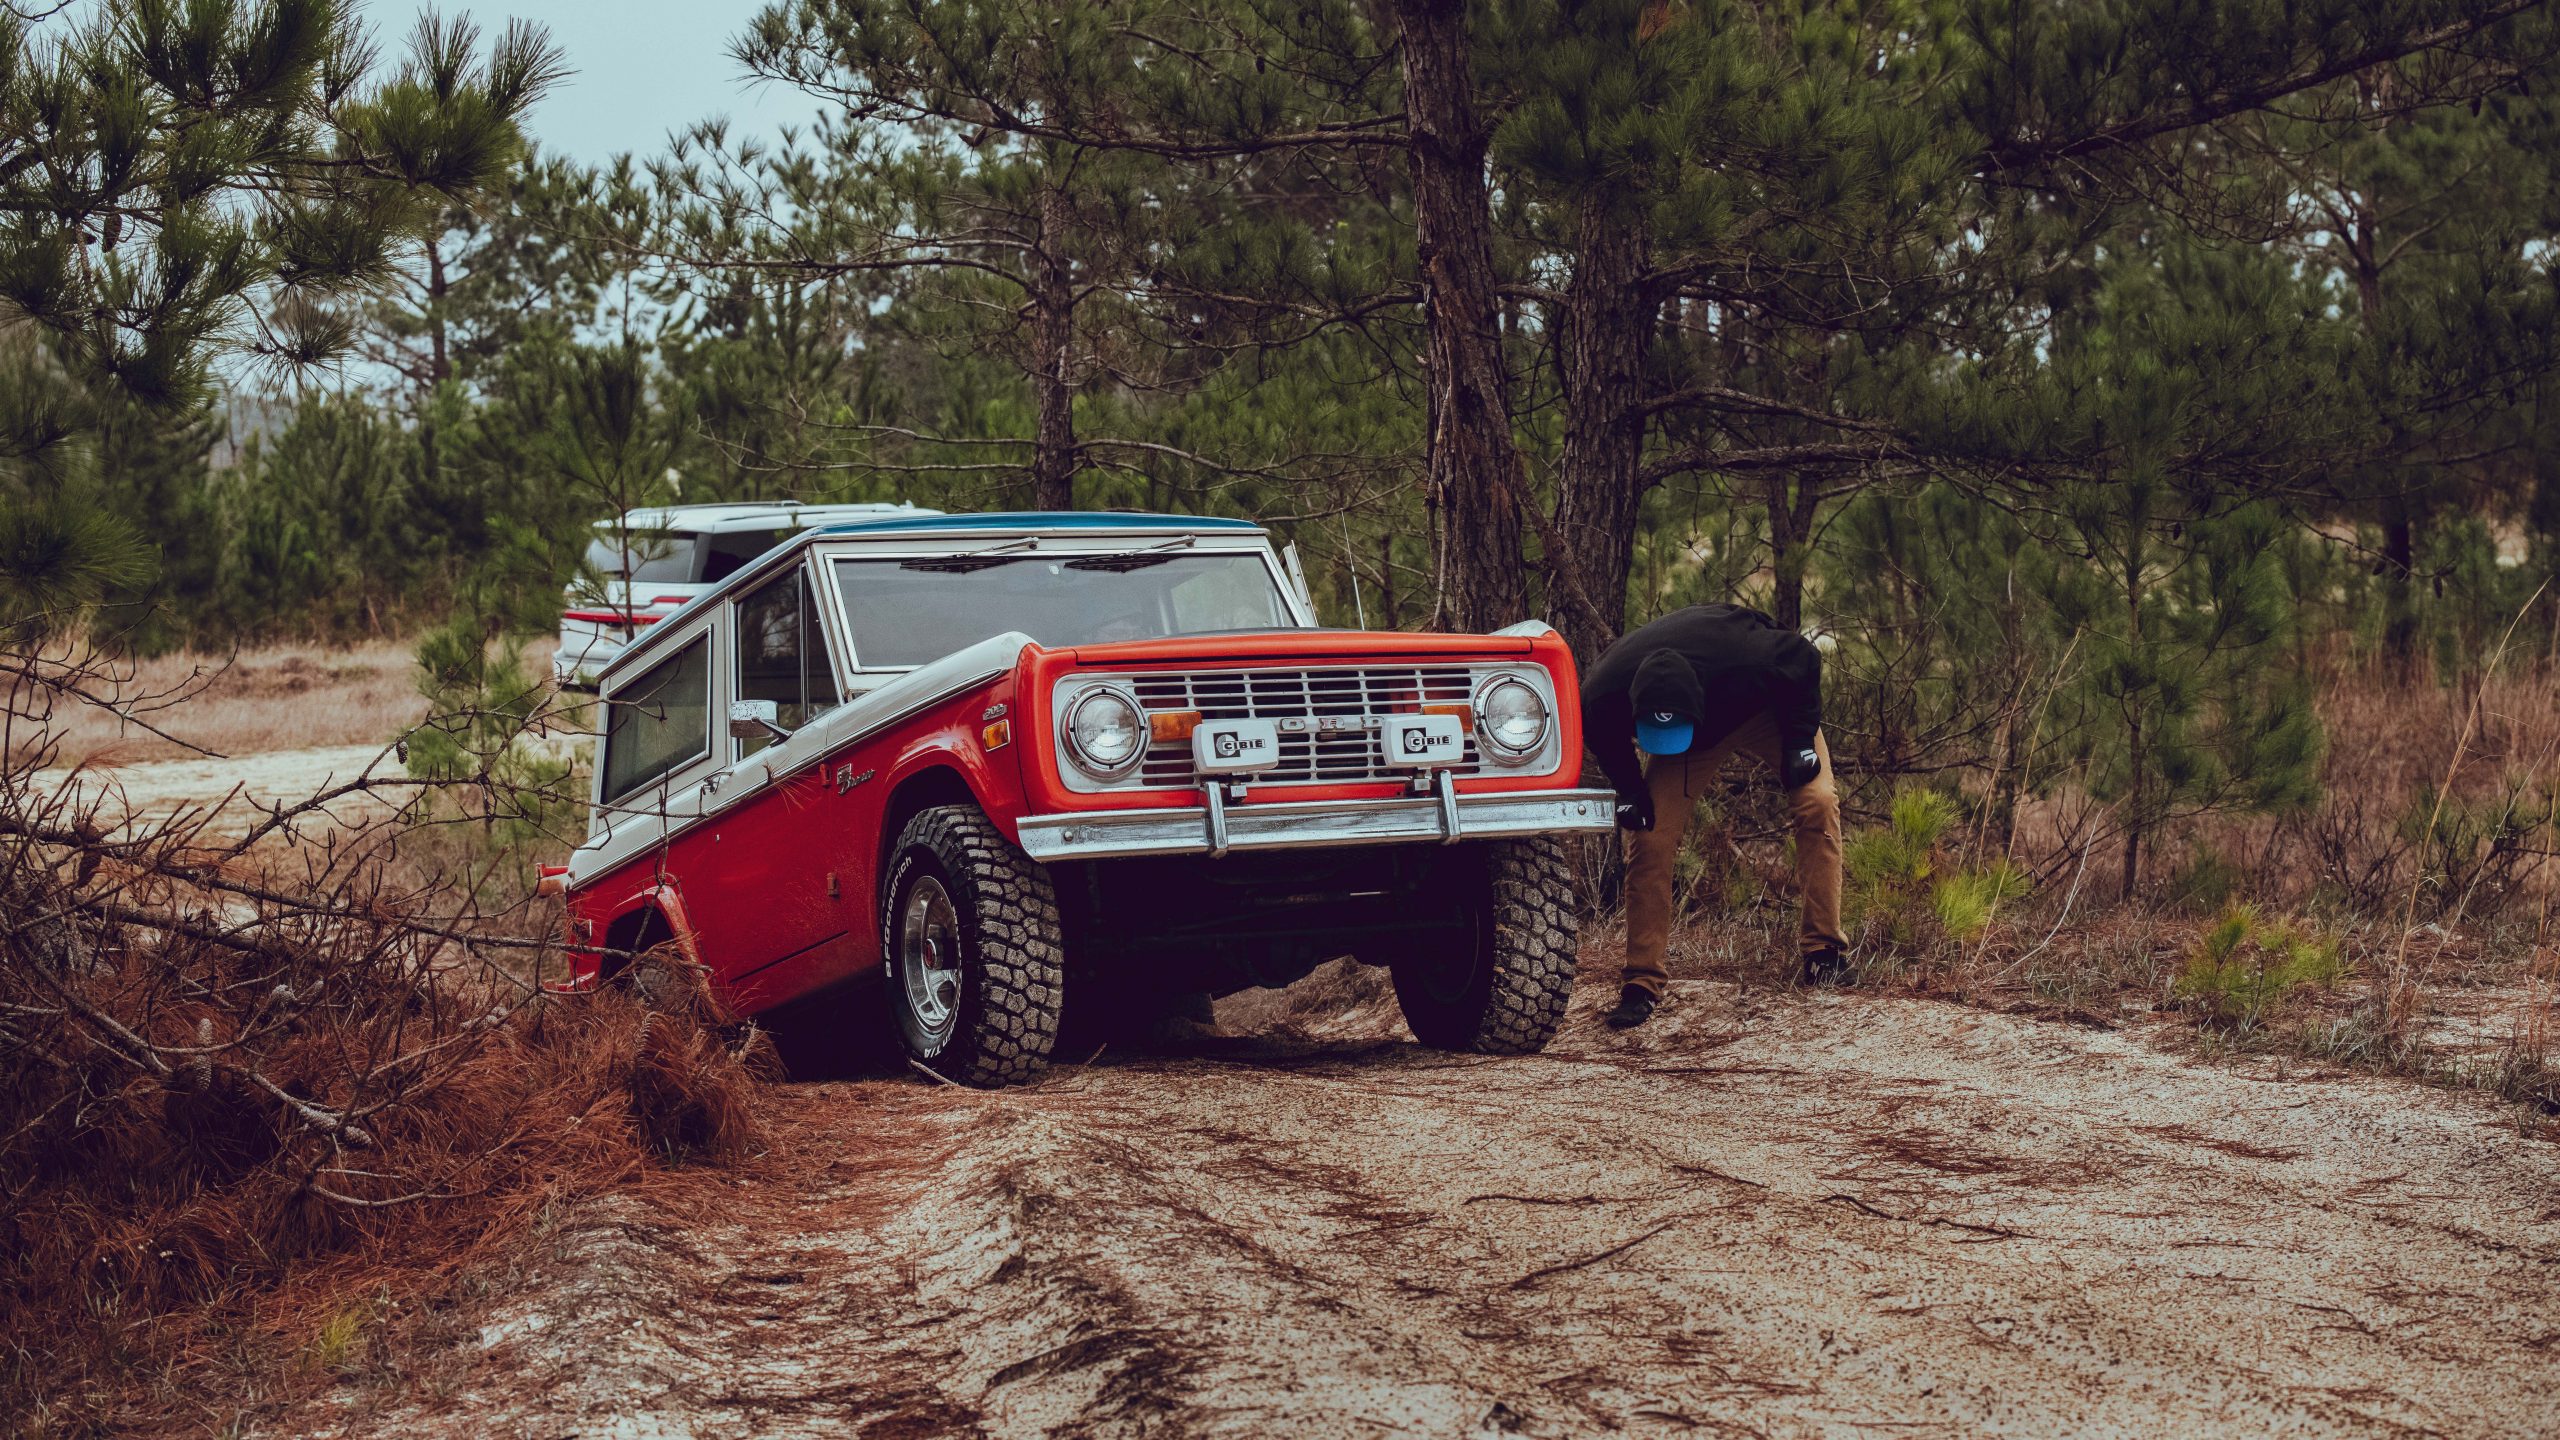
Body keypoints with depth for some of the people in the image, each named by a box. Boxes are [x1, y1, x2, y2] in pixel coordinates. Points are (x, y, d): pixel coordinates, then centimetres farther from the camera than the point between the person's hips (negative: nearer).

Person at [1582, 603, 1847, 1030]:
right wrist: (1628, 790, -11)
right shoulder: (1603, 695, -36)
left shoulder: (1746, 657, -45)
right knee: (1649, 840, -13)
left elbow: (1805, 660, -21)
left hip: (1764, 707, -1)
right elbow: (1603, 739, -8)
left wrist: (1800, 742, -18)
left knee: (1818, 802, -21)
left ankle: (1822, 951, -13)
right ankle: (1640, 985, -6)